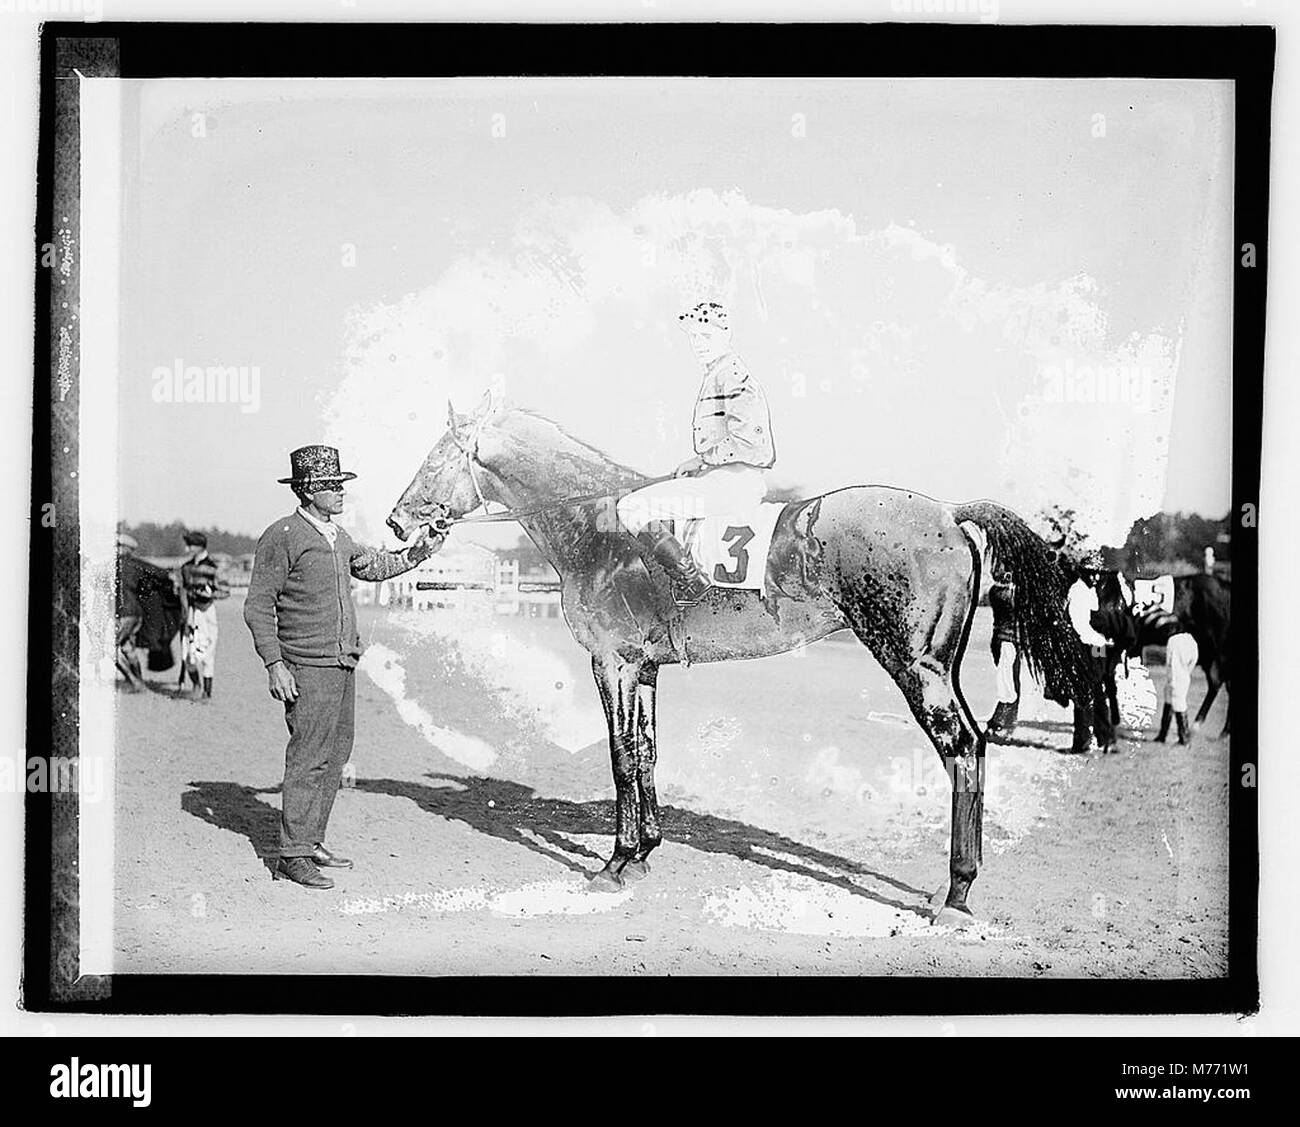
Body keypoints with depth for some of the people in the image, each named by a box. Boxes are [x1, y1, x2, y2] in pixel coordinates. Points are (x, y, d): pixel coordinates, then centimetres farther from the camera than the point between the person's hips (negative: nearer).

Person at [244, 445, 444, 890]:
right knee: (309, 759, -7)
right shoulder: (282, 536, -10)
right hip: (308, 668, -9)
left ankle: (310, 842, 23)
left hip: (343, 664, 9)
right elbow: (258, 605, -11)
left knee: (335, 756, 13)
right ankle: (292, 856, 0)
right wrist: (274, 665, -17)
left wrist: (414, 555, 19)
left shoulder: (337, 536, 14)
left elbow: (372, 567, 33)